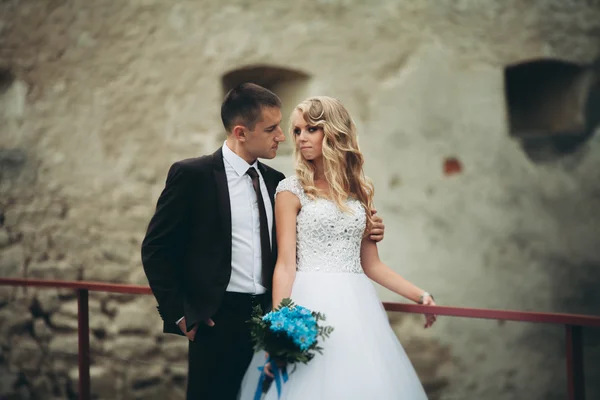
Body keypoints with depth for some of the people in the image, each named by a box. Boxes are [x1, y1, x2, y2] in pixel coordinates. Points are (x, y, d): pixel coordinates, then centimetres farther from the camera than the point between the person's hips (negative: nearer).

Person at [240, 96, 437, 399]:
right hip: (311, 305, -4)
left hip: (356, 305, 4)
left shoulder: (360, 191, 12)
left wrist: (420, 295, 11)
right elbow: (286, 264, -5)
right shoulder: (292, 190, 0)